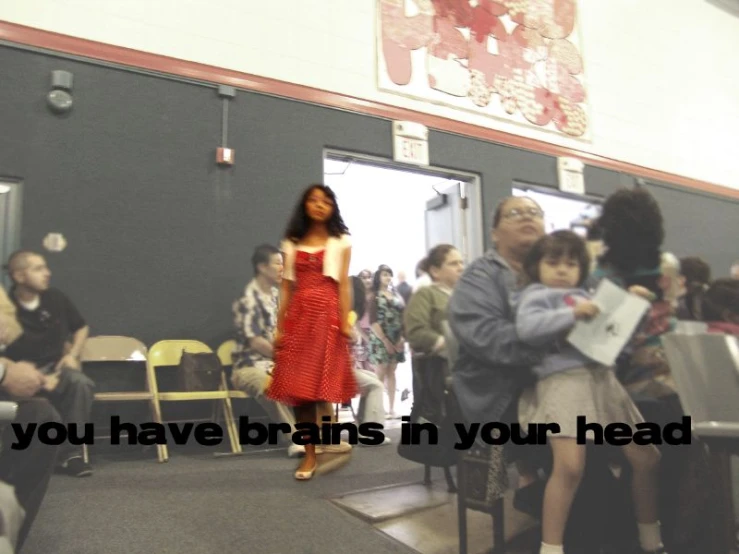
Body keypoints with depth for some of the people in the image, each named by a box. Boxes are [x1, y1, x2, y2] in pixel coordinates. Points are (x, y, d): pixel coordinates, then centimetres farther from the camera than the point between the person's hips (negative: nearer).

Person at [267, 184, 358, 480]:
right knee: (298, 387, -1)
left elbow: (344, 285, 1)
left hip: (327, 315, -2)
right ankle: (309, 454, 6)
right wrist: (280, 327, 5)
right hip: (298, 316, 3)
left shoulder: (341, 242, 8)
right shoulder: (292, 243, 14)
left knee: (324, 383, -4)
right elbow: (286, 288, 10)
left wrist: (345, 322, -9)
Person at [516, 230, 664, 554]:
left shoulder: (584, 296, 26)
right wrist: (571, 314, -17)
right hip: (562, 380, -8)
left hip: (601, 378, 8)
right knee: (570, 466, -26)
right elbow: (526, 328, -15)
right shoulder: (537, 294, 5)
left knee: (647, 457, 11)